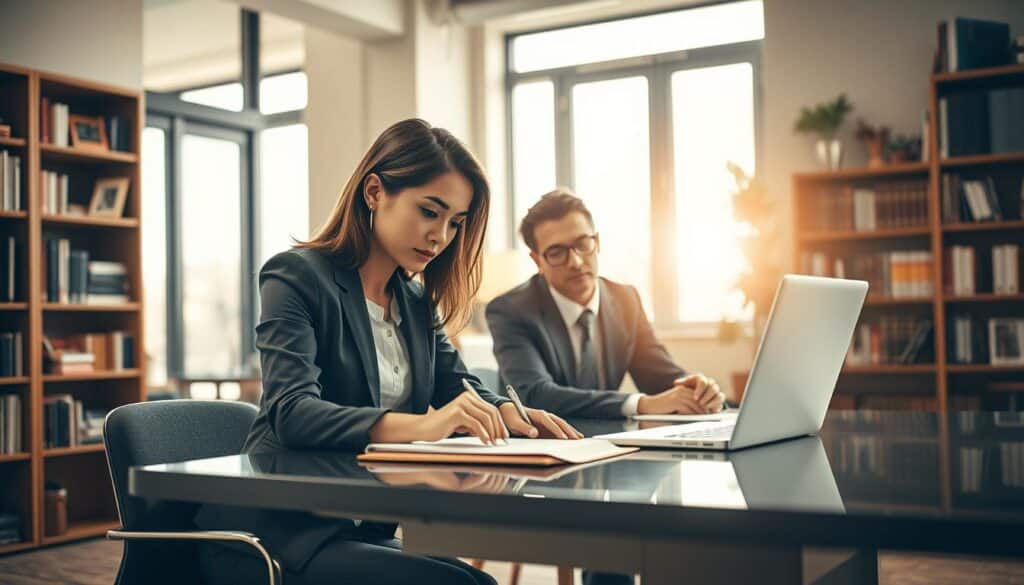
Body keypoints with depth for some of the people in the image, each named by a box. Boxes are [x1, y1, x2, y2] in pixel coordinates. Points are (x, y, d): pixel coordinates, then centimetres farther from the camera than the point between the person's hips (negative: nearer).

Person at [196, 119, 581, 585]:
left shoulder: (416, 300, 13)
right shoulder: (296, 277, -10)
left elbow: (460, 387, 14)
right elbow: (291, 412, -23)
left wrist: (508, 413, -11)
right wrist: (420, 426, -38)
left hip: (361, 529, 7)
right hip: (280, 532, -7)